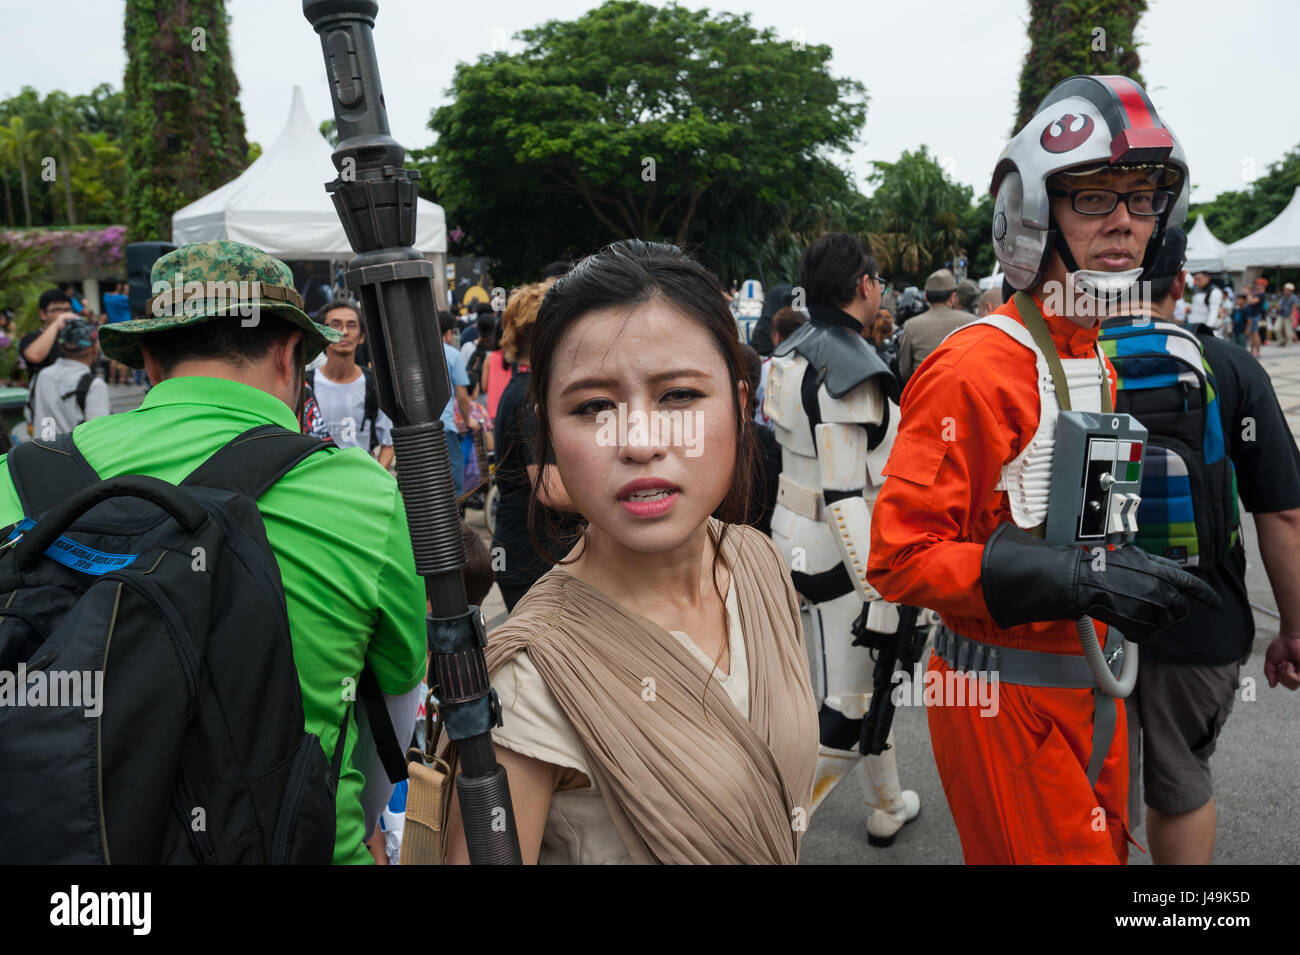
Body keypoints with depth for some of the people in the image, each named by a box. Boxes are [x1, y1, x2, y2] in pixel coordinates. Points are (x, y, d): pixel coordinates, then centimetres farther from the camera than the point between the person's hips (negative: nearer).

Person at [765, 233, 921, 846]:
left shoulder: (792, 354, 7)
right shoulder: (850, 370, -21)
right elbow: (845, 495, -24)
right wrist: (879, 594, -22)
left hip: (793, 536, 10)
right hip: (837, 555, -10)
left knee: (869, 681, 25)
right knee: (846, 716, 3)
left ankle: (887, 807, 42)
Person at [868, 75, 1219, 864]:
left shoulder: (1101, 362, 8)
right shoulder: (976, 368, -20)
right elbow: (900, 556, -24)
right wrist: (1083, 579, -29)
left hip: (1091, 683, 9)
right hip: (1009, 700, -8)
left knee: (1104, 847, 23)